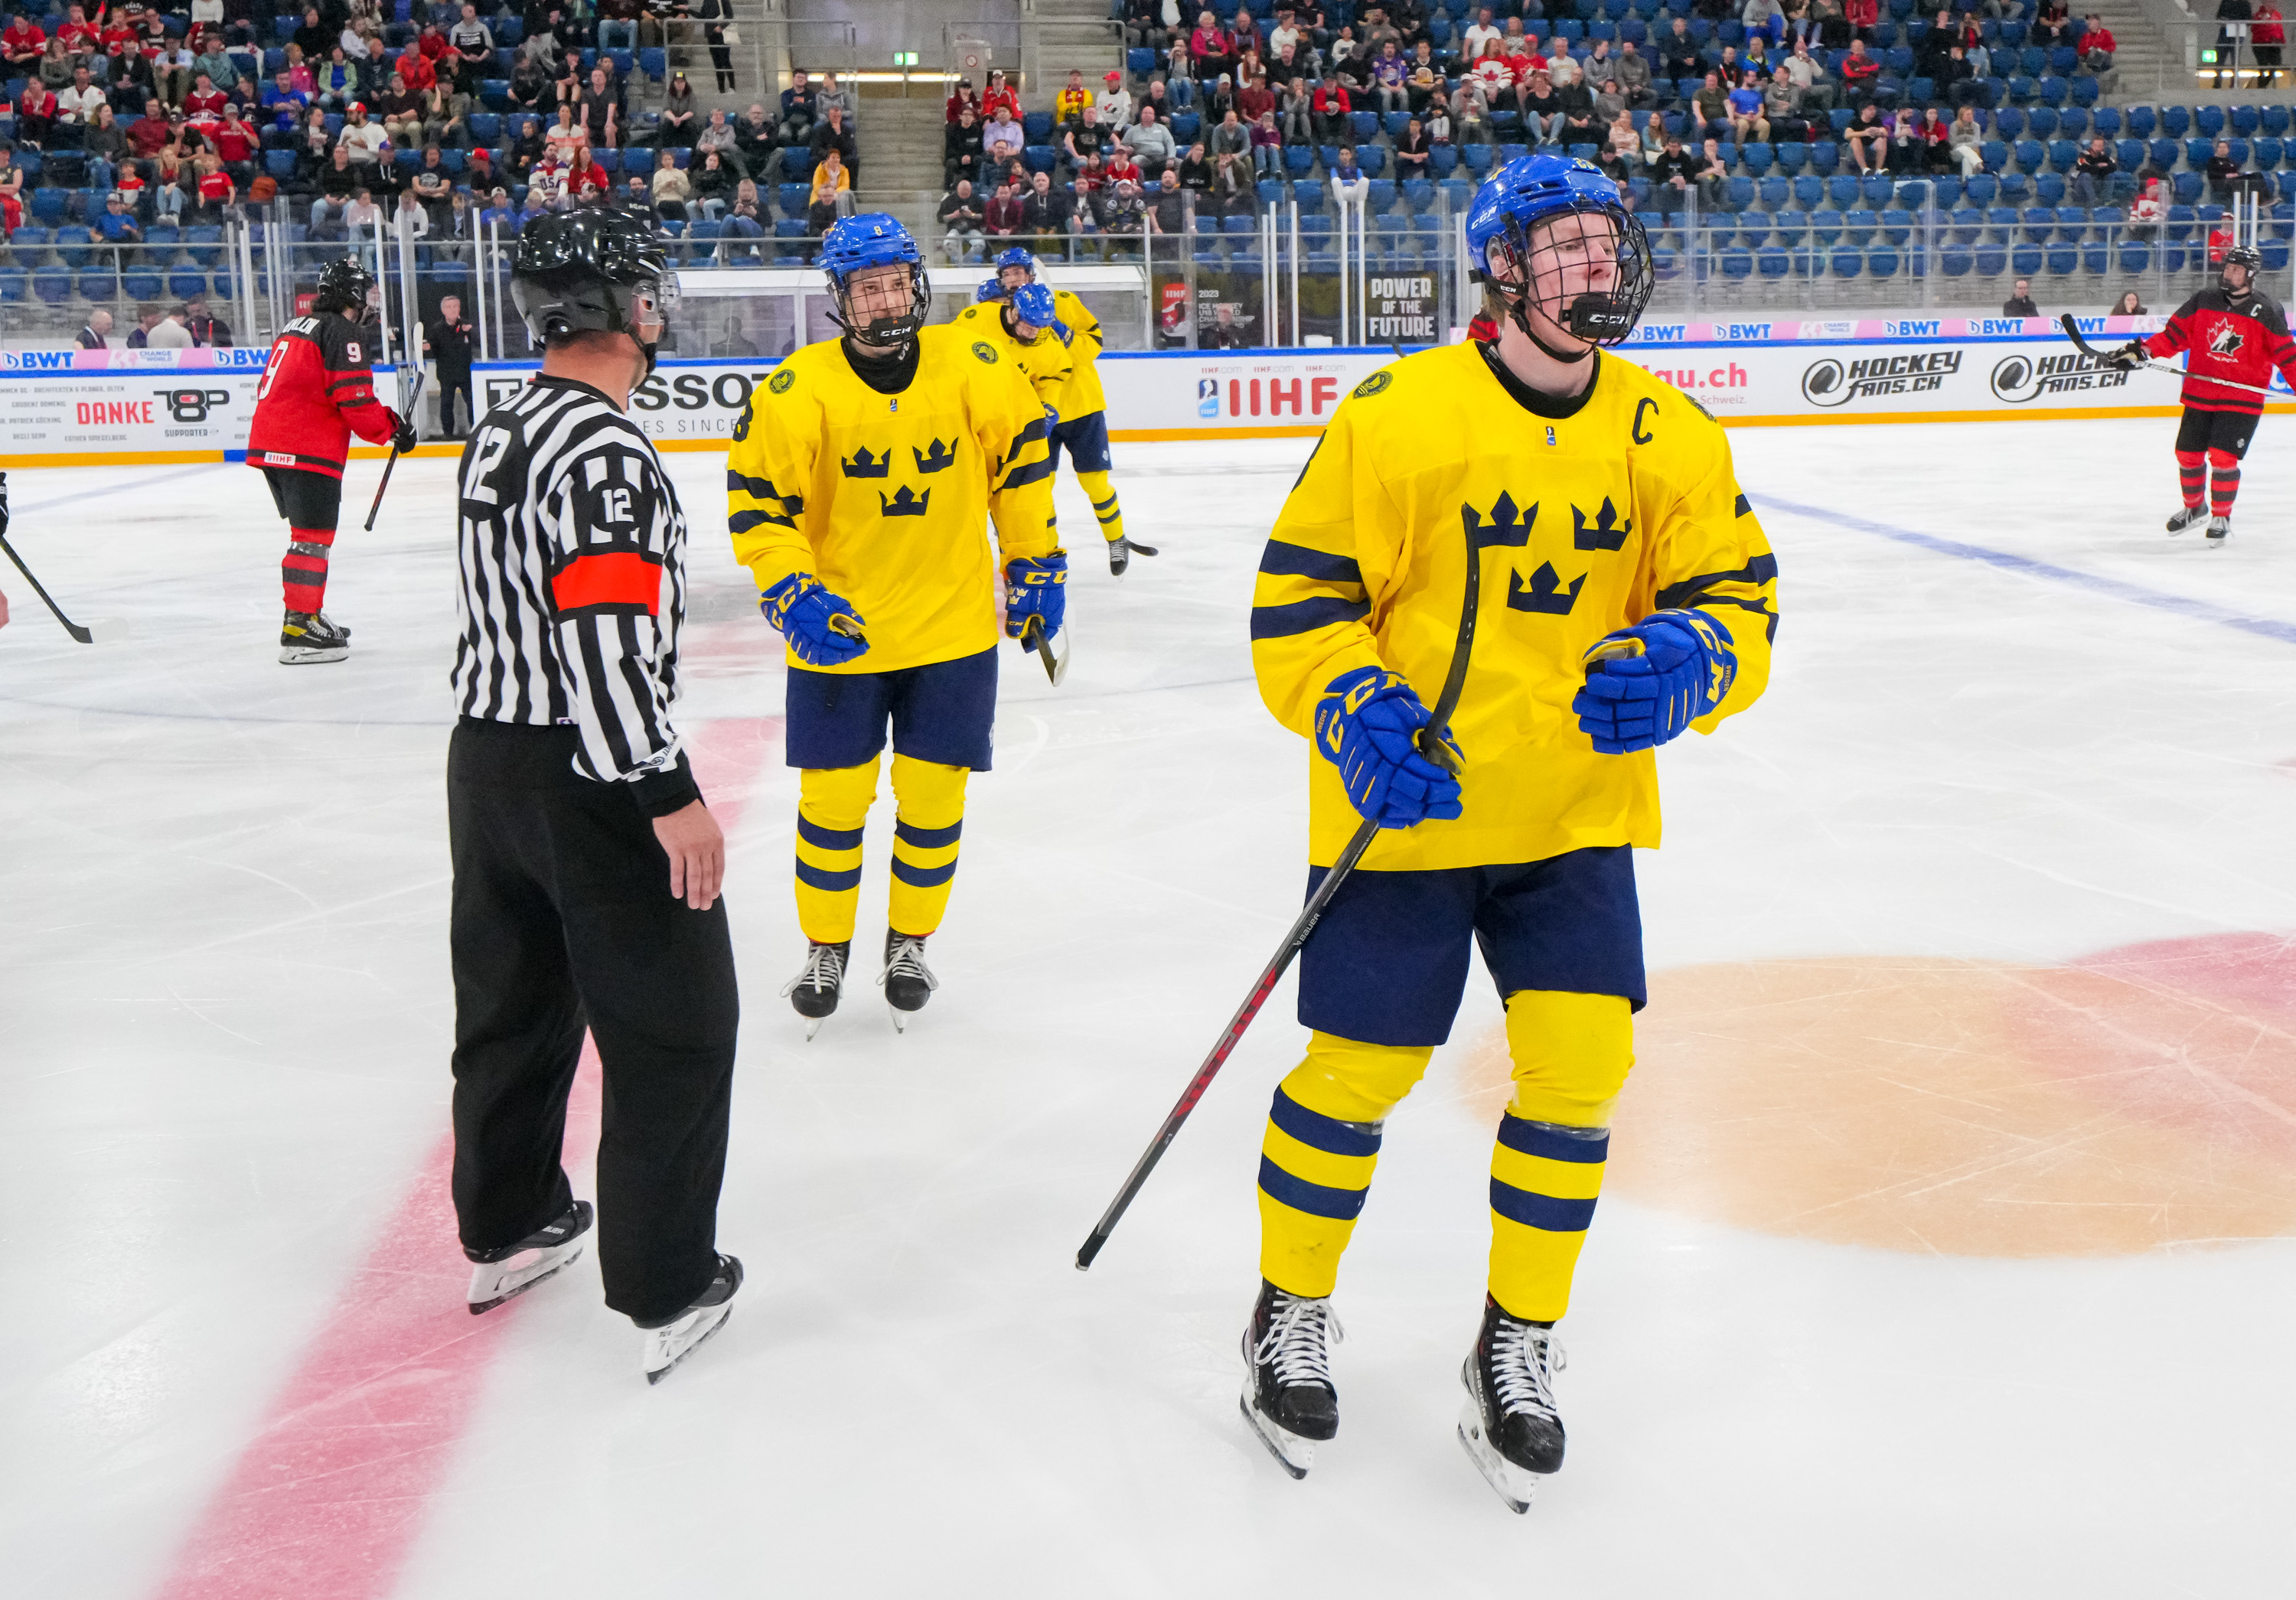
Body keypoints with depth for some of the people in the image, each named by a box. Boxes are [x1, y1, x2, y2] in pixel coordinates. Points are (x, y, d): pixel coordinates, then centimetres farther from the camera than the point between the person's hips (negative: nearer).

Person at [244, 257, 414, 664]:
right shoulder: (344, 333, -9)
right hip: (307, 451, -10)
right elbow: (355, 401, -16)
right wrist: (393, 428, -2)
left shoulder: (296, 327, 21)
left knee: (307, 531, 19)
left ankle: (307, 615, 27)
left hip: (267, 443, 10)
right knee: (313, 536, -7)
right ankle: (299, 630, -9)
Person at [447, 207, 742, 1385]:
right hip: (587, 777, -9)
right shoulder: (602, 448, -20)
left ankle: (504, 1230, 37)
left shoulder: (500, 432, 10)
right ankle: (668, 1289, 8)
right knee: (674, 1025, 2)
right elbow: (604, 637, -27)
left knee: (514, 1000, 21)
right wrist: (668, 794, -23)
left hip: (485, 759, 9)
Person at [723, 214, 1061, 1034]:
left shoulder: (972, 370, -5)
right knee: (834, 796, 5)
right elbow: (757, 499, -7)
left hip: (953, 626, 2)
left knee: (934, 794, 6)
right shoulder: (797, 391, -12)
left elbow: (1021, 452, 8)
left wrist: (1035, 566, 8)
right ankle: (826, 949, 27)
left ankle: (910, 940, 29)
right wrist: (792, 594, -18)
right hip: (837, 628, -1)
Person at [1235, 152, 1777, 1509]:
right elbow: (1299, 596, -8)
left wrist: (1682, 662, -18)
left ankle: (1519, 1346, 22)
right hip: (1403, 810, -3)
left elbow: (1741, 594, 4)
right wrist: (1355, 715, -24)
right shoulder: (1398, 415, -11)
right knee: (1358, 1072, 3)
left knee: (1579, 1065, -1)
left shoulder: (1668, 433, 2)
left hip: (1578, 812, 4)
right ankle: (1291, 1315, 29)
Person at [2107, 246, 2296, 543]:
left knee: (2223, 457, -13)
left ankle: (2221, 517, 5)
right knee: (2188, 453, 8)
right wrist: (2143, 351, -8)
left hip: (2242, 398, -4)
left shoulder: (2267, 311, -7)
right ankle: (2193, 507, 34)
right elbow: (2175, 333, 4)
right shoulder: (2203, 300, 2)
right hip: (2200, 393, 4)